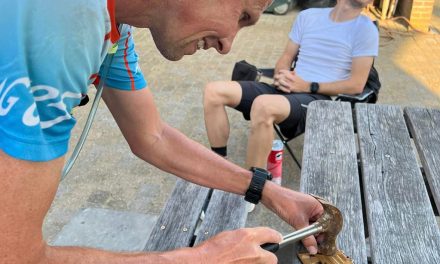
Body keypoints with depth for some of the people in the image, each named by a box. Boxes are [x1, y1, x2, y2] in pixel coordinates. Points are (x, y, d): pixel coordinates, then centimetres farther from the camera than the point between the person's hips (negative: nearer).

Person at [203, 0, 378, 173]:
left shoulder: (366, 29, 1)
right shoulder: (308, 16, 16)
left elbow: (356, 85, -4)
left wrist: (308, 86, -11)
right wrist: (281, 76, -5)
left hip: (319, 99, -5)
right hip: (285, 90, 6)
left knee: (263, 105, -39)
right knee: (213, 91, -13)